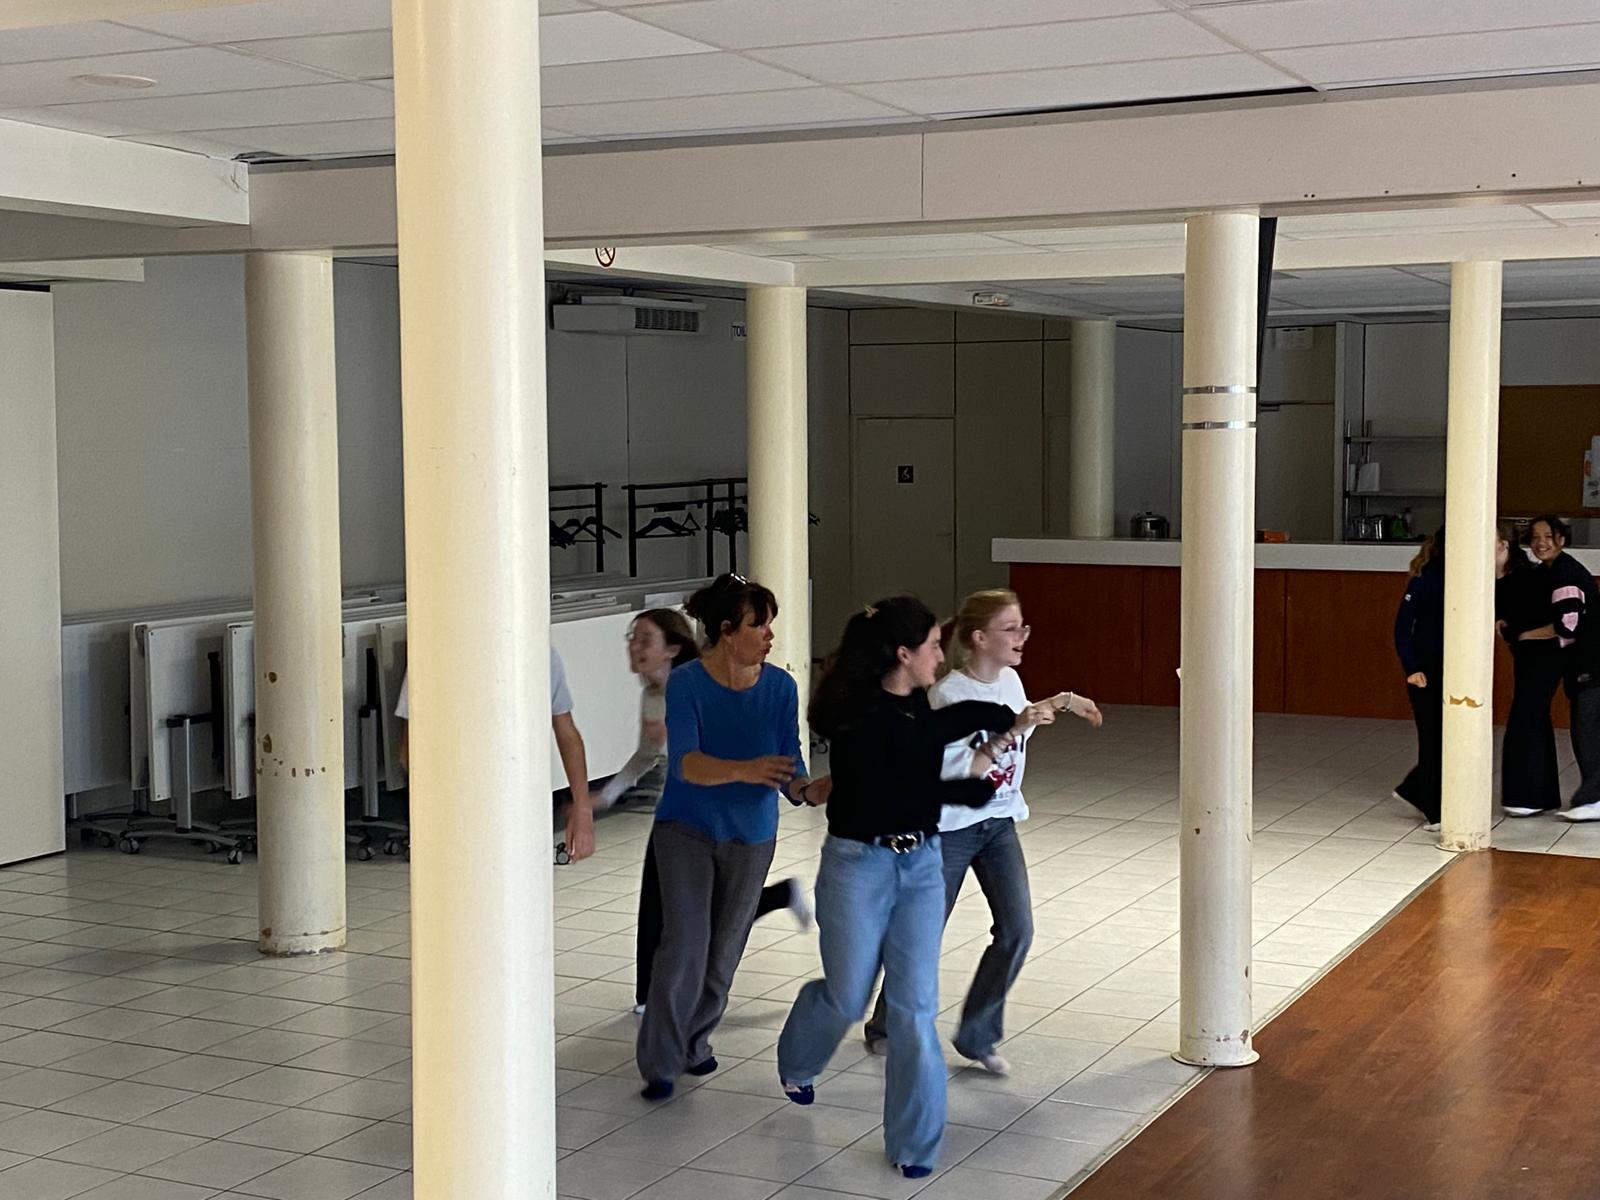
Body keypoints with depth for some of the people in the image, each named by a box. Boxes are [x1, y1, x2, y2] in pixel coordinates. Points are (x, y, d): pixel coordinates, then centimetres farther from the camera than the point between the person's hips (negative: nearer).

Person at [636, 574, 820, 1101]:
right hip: (687, 829, -3)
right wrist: (745, 771, -48)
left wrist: (805, 790, -33)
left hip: (750, 835, 3)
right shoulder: (686, 684, -18)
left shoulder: (780, 687, -9)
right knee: (685, 943, -15)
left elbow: (788, 764, -10)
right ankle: (660, 1063, -3)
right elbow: (685, 762, -30)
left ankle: (695, 1042, 35)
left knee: (724, 949, 13)